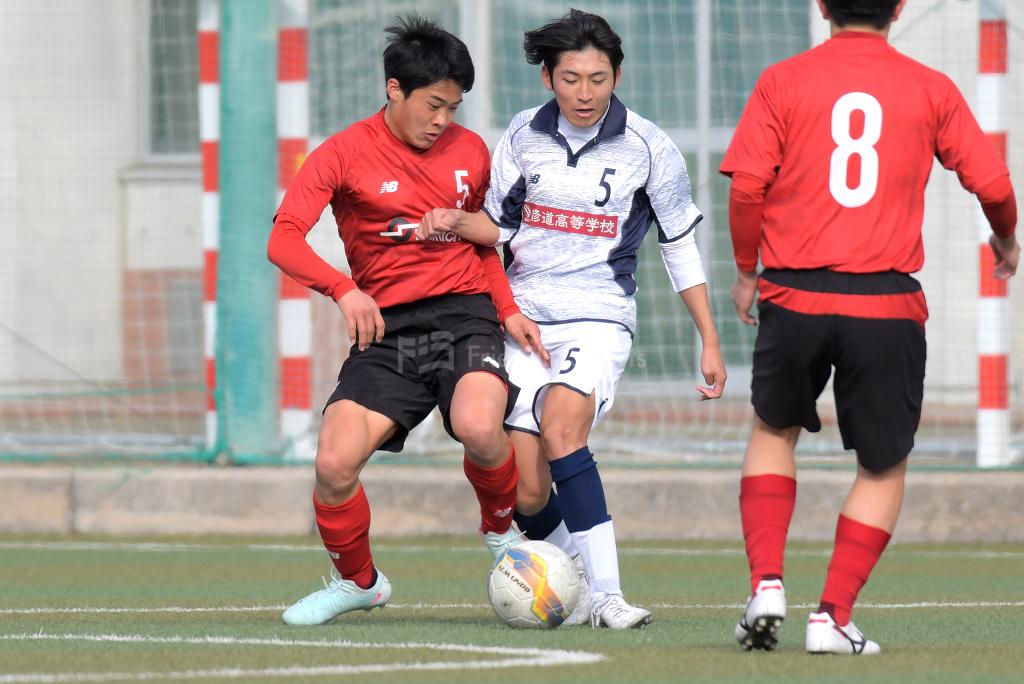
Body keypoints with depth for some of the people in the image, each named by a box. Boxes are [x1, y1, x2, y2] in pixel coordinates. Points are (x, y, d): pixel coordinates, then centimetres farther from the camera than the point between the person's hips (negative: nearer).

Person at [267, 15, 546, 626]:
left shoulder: (471, 152, 10)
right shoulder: (346, 154, -3)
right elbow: (285, 241, -12)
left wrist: (509, 310, 8)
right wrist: (345, 289, -28)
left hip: (464, 313, 0)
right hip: (387, 327, 0)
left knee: (478, 427, -31)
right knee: (335, 463, -17)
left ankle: (503, 531, 2)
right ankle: (357, 581, 12)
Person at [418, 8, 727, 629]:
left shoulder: (649, 148, -4)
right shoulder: (523, 136, 3)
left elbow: (681, 247, 4)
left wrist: (710, 343, 4)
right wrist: (457, 222, -8)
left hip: (600, 319, -3)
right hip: (525, 317, 3)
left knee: (561, 422, -33)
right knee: (528, 496, -4)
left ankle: (606, 593, -33)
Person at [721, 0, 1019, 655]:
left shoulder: (783, 82, 3)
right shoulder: (930, 89, 3)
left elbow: (746, 184, -4)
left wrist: (746, 271, 11)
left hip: (794, 298, 1)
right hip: (887, 305, -1)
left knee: (774, 432, 25)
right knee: (884, 467, 15)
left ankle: (767, 585, 8)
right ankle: (834, 616, 2)